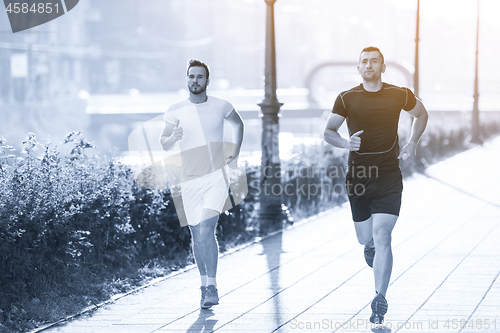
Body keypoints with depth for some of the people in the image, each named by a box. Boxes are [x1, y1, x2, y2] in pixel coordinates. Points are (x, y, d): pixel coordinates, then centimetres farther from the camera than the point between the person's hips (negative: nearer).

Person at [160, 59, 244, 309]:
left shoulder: (220, 106, 3)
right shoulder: (176, 110, 2)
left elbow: (238, 123, 24)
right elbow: (164, 143, 1)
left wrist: (236, 150, 12)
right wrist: (173, 137, -21)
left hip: (216, 178, -2)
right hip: (190, 181, 2)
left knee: (207, 230, -18)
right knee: (197, 236, 7)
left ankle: (212, 287, -13)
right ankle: (205, 283, 24)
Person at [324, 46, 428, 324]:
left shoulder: (399, 95, 0)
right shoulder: (347, 99, -1)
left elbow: (421, 115, 19)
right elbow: (328, 132, 3)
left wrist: (412, 144, 7)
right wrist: (345, 143, -18)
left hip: (388, 178, -1)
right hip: (358, 177, 1)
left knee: (381, 238, -11)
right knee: (365, 238, 9)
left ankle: (380, 300, -5)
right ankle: (370, 246, 49)